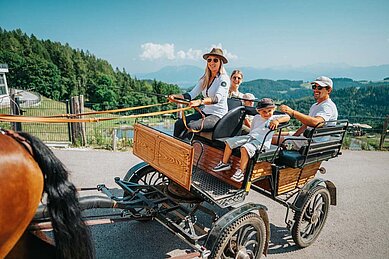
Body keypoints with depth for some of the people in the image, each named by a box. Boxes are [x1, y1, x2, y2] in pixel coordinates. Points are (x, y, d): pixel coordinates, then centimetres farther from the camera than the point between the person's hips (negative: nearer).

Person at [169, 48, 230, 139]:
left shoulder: (224, 78, -10)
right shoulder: (204, 79, 12)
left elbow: (217, 98, -26)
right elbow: (191, 94, 5)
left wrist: (200, 101, -44)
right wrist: (175, 96, -13)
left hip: (218, 115, -7)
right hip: (205, 112, 7)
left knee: (192, 126, -29)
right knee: (179, 124, -9)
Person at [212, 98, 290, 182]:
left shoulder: (274, 118, 3)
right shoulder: (256, 117, 21)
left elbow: (287, 117, -13)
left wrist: (277, 121, -27)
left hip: (261, 141, -7)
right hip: (249, 136, 7)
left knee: (245, 148, -35)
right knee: (229, 142, -1)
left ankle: (241, 171, -26)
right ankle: (224, 163, 12)